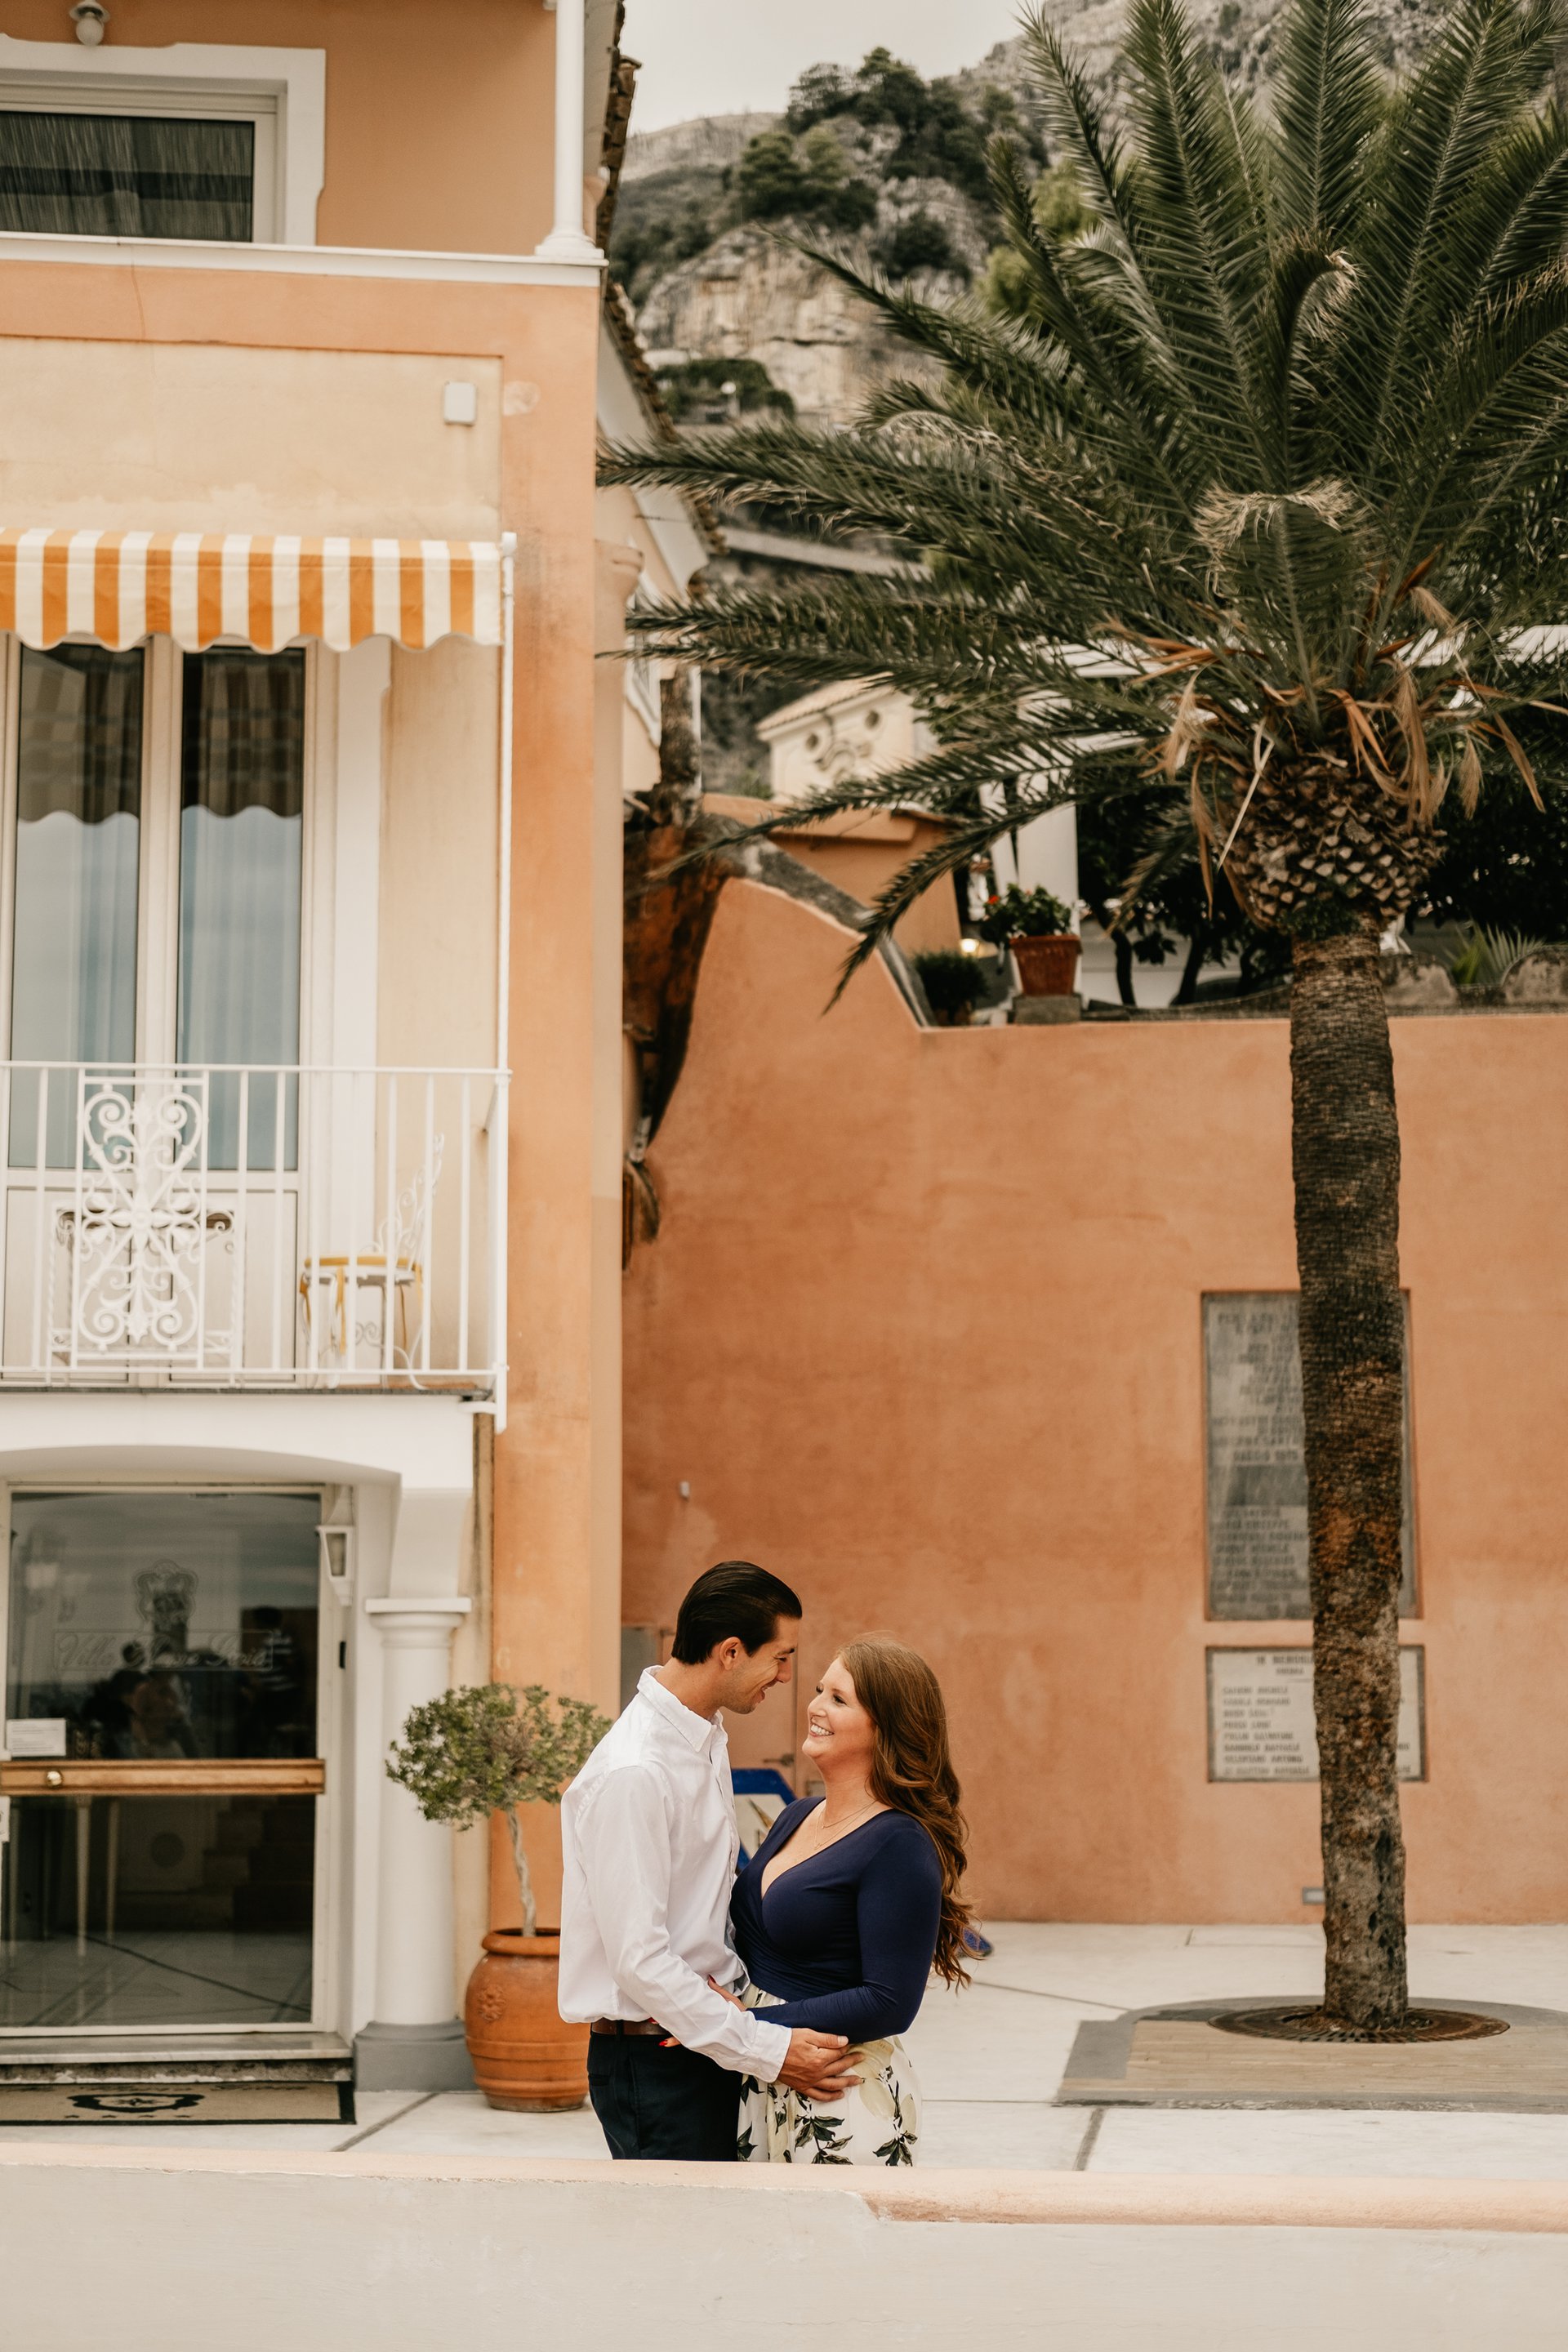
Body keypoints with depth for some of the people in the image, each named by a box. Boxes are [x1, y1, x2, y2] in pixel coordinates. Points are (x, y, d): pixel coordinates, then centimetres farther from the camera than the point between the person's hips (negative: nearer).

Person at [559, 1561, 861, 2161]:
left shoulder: (708, 1739, 10)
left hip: (707, 2040, 9)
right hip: (654, 2061, -9)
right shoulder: (632, 1773, -21)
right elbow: (639, 1960, -23)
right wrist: (768, 2050, -22)